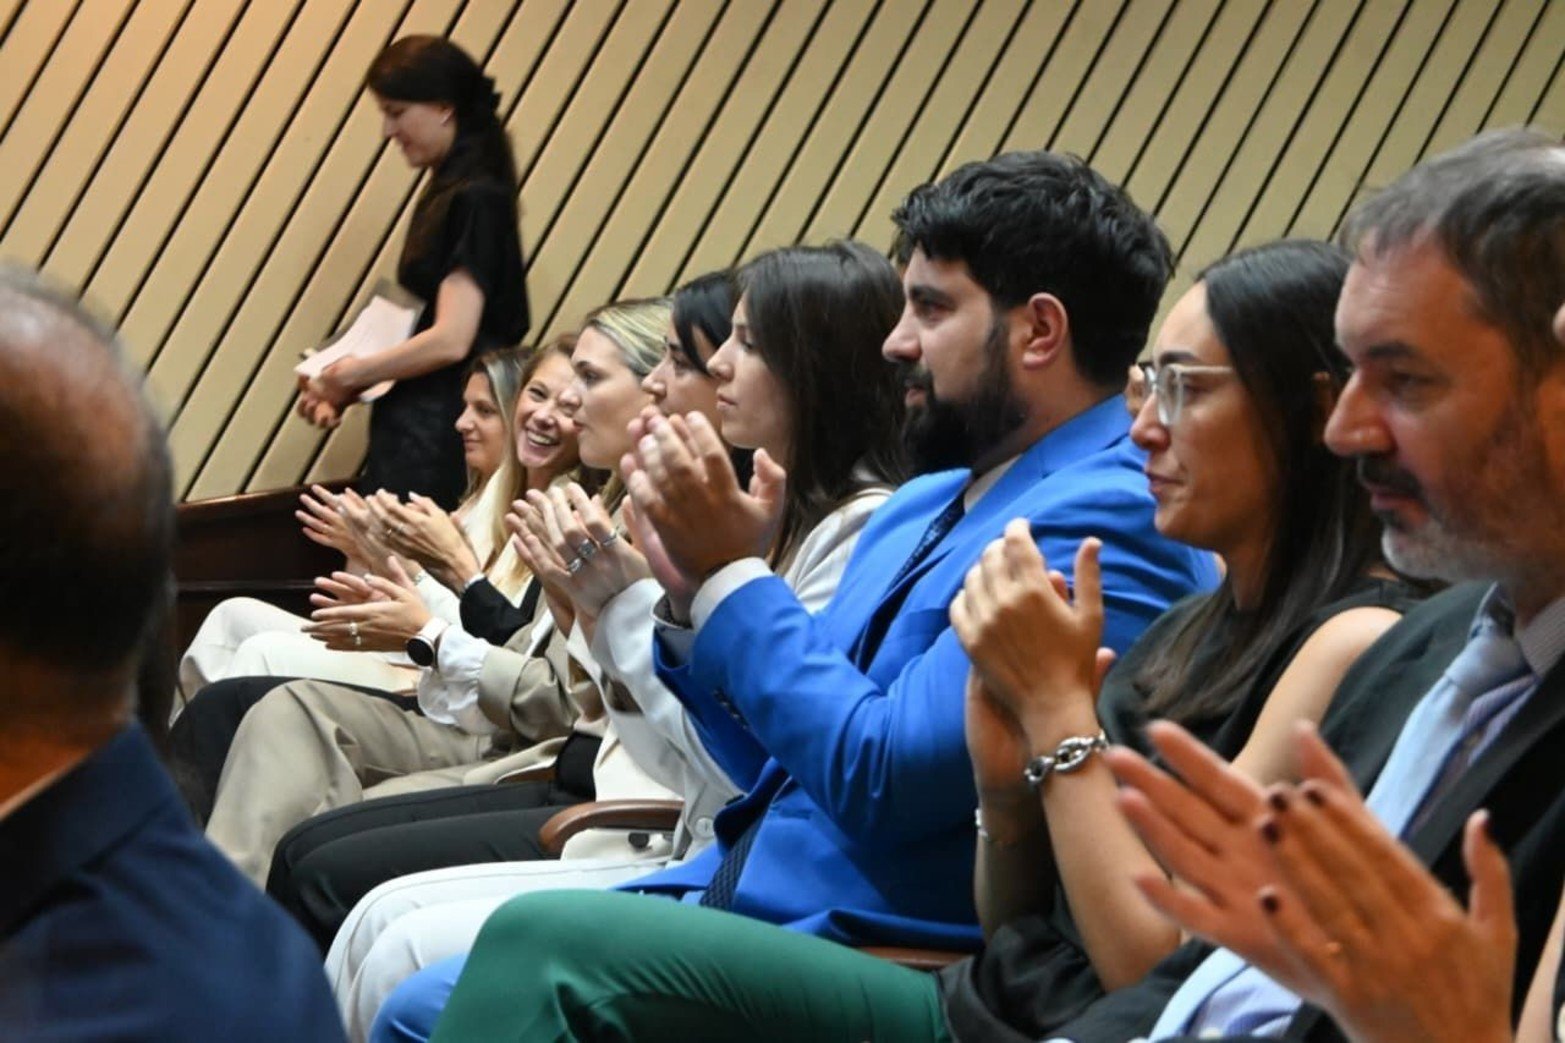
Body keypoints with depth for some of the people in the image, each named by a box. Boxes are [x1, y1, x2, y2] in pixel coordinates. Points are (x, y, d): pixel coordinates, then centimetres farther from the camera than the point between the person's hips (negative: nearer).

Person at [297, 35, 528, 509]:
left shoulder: (473, 200, -12)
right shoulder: (445, 193, 16)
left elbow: (450, 340, -19)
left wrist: (349, 375, -7)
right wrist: (345, 389, 8)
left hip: (439, 431, -9)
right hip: (417, 423, 9)